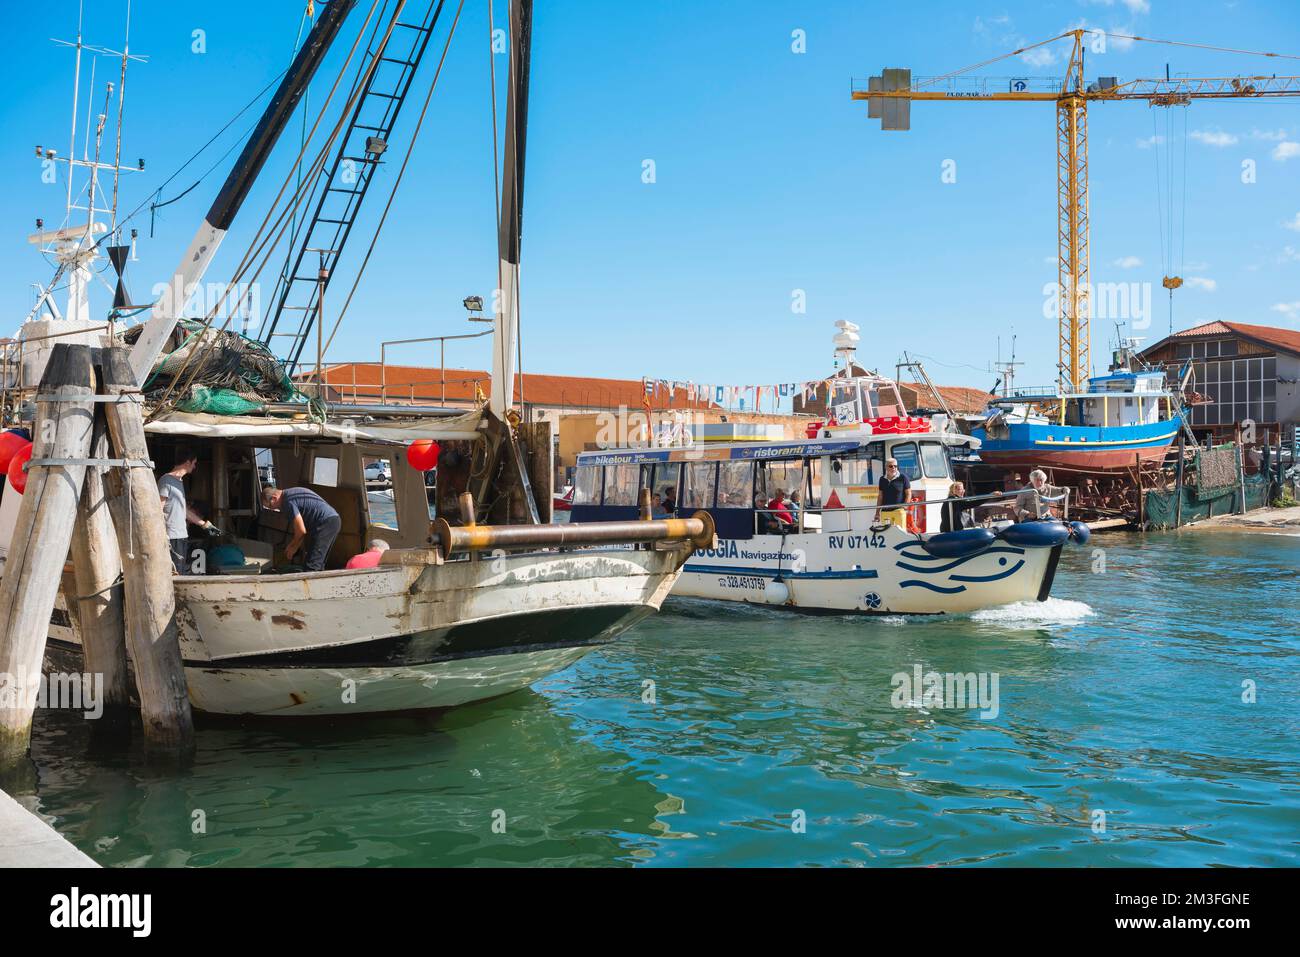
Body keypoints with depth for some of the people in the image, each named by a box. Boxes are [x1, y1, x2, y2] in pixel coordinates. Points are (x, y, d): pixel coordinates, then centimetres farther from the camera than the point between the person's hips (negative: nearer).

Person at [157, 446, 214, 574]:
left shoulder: (180, 481, 18)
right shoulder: (166, 480, -11)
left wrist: (204, 524, 31)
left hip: (182, 536, 9)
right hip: (172, 538, -9)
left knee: (182, 575, 9)